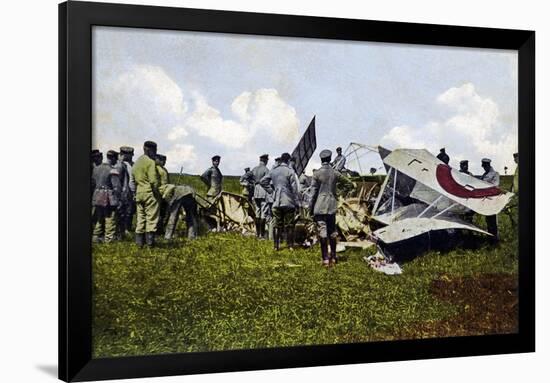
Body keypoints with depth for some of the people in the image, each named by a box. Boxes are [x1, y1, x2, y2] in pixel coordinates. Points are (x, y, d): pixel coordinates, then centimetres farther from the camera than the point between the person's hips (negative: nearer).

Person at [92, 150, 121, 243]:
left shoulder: (96, 168, 9)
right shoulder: (112, 170, -13)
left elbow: (93, 182, 14)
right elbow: (117, 186, -18)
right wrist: (118, 198, -11)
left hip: (97, 196, 7)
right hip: (109, 198, -7)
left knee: (99, 218, 17)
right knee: (110, 218, 2)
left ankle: (96, 236, 22)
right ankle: (109, 238, 4)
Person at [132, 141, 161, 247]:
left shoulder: (137, 162, 15)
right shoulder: (150, 162, -10)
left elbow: (133, 178, 15)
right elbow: (153, 180, -17)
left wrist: (135, 192, 17)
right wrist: (157, 192, -8)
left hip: (139, 193, 8)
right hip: (150, 192, -8)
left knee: (140, 217, 11)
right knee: (152, 216, -3)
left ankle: (139, 241, 12)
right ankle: (150, 240, -6)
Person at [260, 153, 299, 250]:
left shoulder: (273, 171, 6)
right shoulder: (290, 171, -9)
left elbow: (262, 181, 7)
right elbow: (294, 188, -9)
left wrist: (271, 191, 8)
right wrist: (296, 202, -4)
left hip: (276, 202, 4)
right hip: (288, 202, -4)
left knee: (277, 224, 10)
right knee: (289, 225, 5)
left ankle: (276, 246, 10)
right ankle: (290, 245, 8)